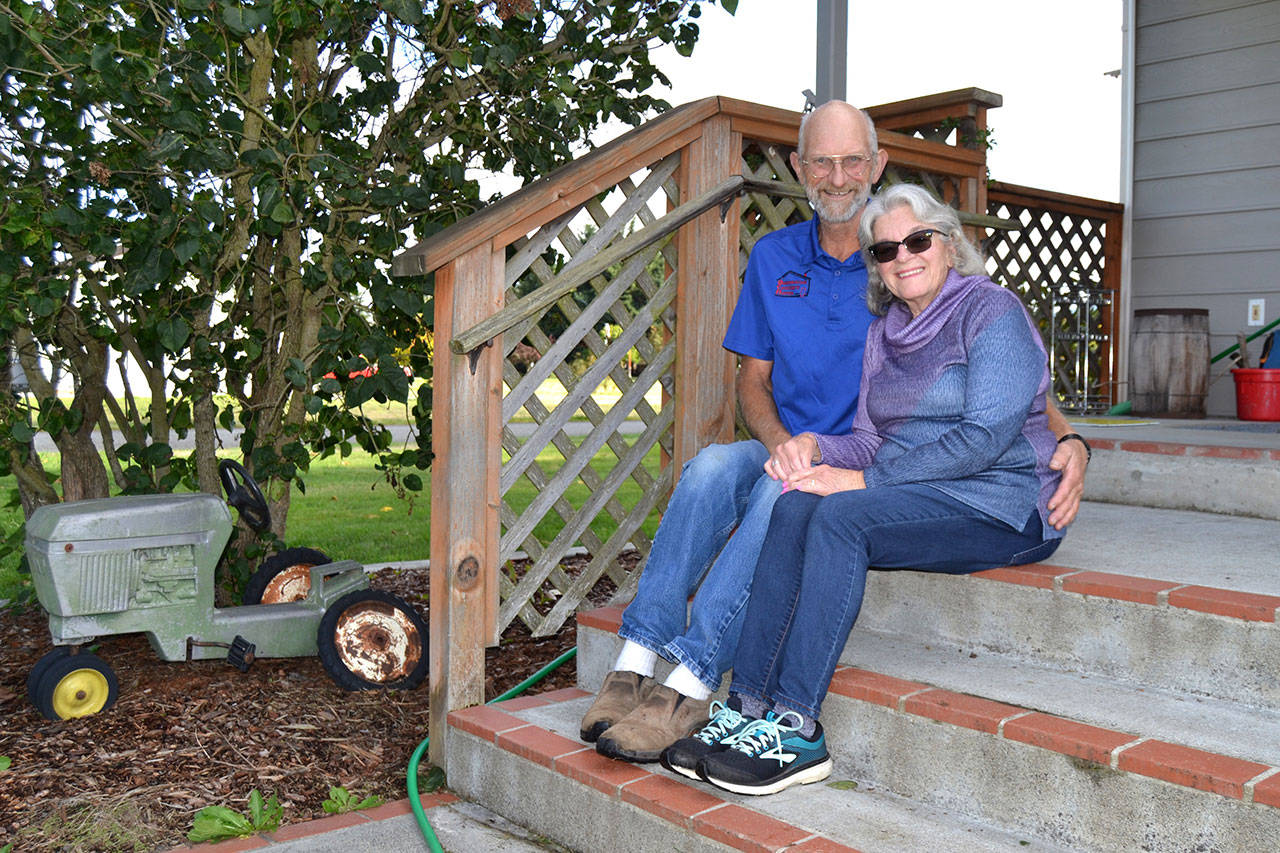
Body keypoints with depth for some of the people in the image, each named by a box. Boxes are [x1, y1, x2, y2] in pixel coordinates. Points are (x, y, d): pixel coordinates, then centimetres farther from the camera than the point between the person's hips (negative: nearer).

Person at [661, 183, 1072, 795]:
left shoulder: (994, 312, -6)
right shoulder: (885, 332, 16)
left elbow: (984, 438, -17)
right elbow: (872, 441, 15)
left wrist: (864, 480, -19)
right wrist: (813, 445, -8)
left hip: (1004, 505, -6)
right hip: (918, 498, 6)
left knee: (841, 517, -30)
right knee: (796, 508, -22)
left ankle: (795, 728, -29)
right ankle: (748, 710, -26)